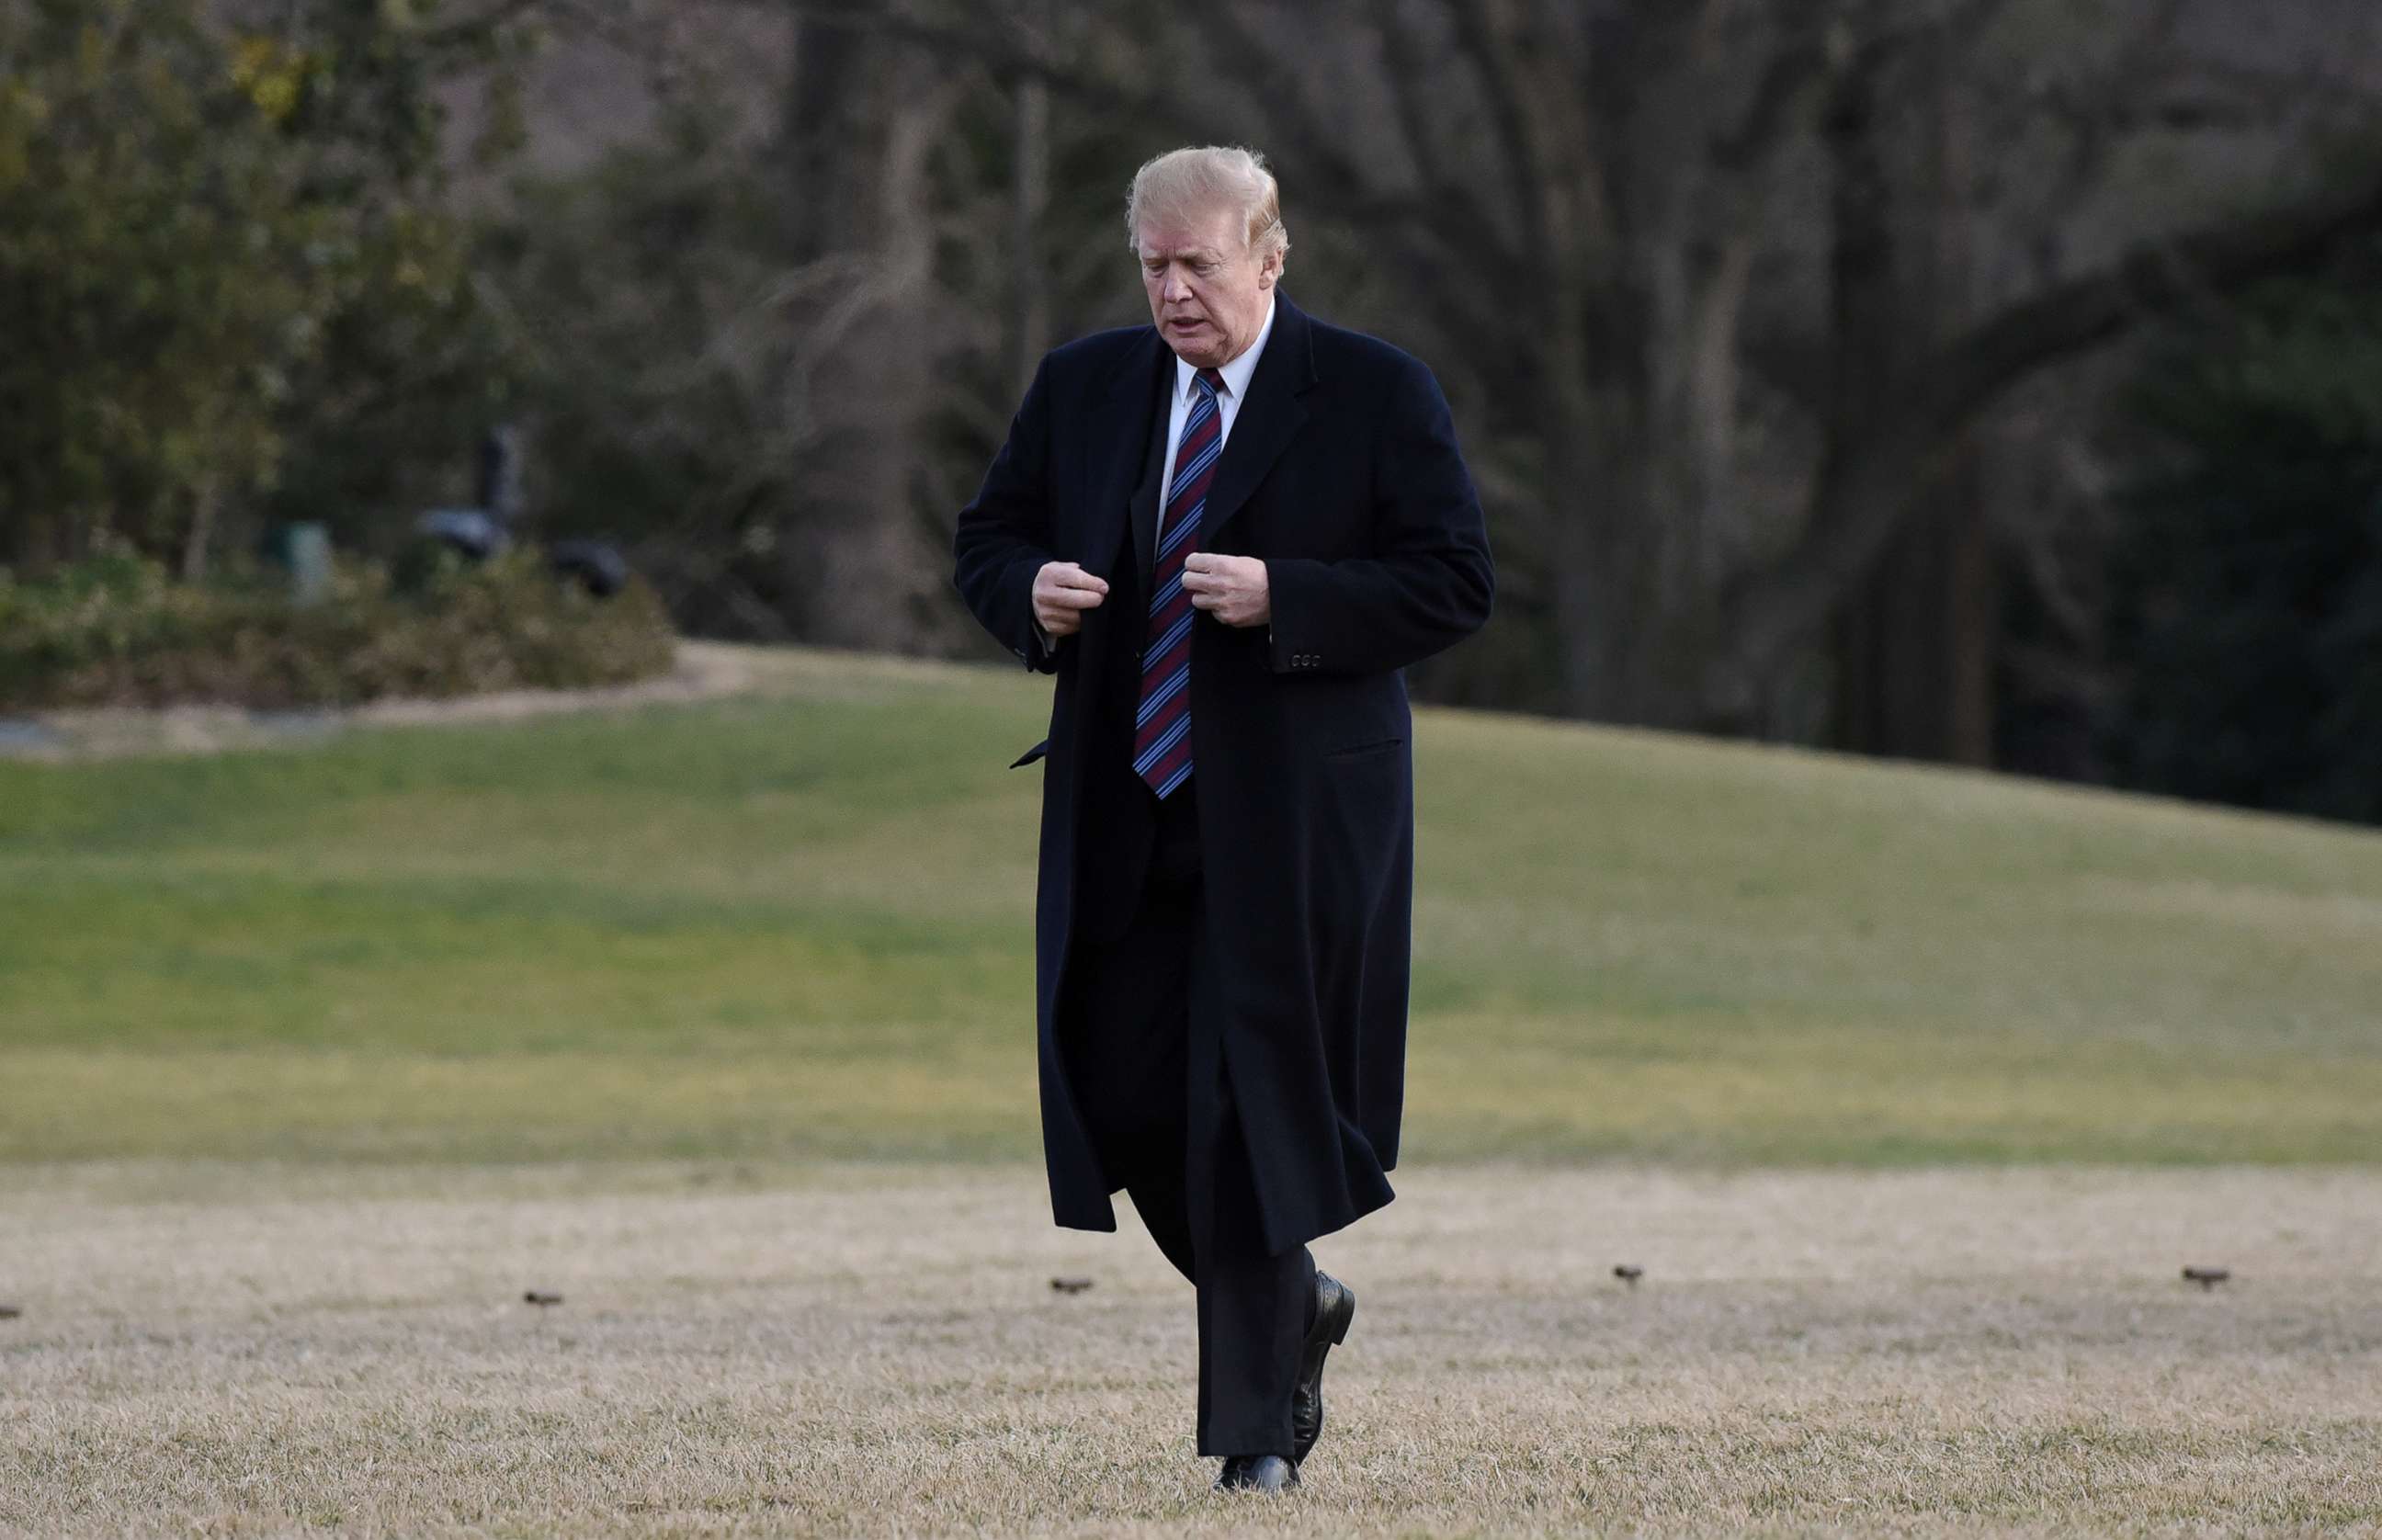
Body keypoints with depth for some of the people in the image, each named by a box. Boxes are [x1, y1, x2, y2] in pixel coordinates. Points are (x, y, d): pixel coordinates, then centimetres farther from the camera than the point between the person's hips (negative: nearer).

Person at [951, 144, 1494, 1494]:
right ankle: (1296, 1303, 29)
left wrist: (1282, 598, -20)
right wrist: (1031, 593, -6)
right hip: (1124, 816, 5)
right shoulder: (1083, 389, 10)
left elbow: (1457, 584, -8)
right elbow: (988, 538, 18)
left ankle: (1259, 1425, 5)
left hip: (1292, 824, -5)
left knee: (1257, 1111, -4)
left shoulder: (1376, 394, -4)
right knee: (1124, 1101, 3)